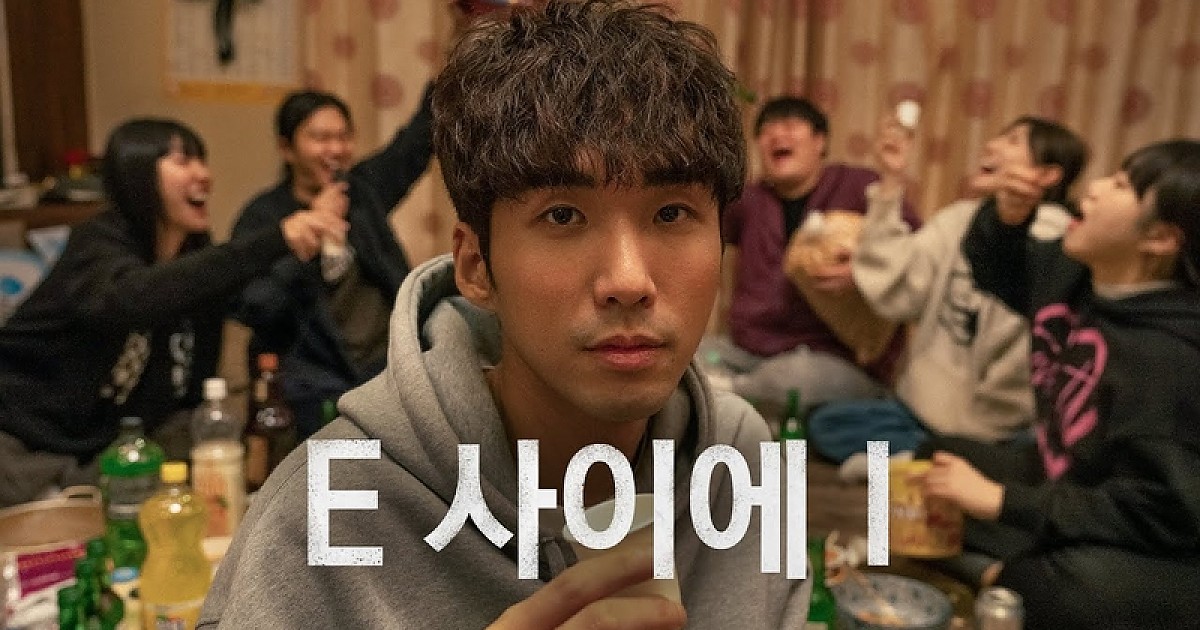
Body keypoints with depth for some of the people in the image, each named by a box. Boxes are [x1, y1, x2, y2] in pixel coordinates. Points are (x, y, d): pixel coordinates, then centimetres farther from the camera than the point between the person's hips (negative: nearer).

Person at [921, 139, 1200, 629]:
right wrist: (1007, 217, -10)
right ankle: (1023, 571, -5)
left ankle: (1002, 584, -7)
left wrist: (1002, 501, -28)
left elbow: (1157, 510, -30)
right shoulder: (1070, 270, -5)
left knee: (1083, 585, -39)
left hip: (1151, 553, -8)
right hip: (1065, 482, 8)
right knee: (937, 461, 9)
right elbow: (996, 270, 14)